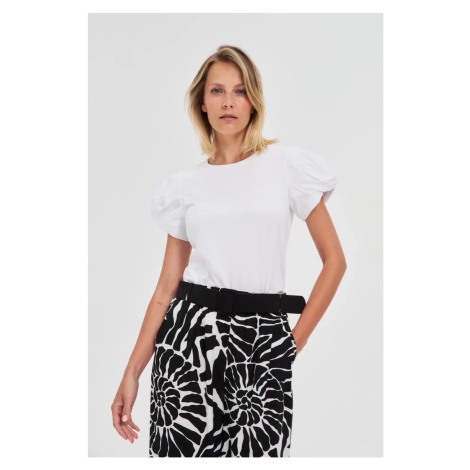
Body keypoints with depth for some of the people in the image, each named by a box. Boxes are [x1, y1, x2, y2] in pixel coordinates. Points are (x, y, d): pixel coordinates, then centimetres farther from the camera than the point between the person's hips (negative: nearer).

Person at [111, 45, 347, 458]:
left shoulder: (289, 166, 3)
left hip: (261, 343, -1)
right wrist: (132, 374, 2)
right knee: (180, 448, -2)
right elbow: (167, 288, 8)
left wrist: (295, 342, 0)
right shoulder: (186, 186, 9)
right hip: (191, 335, 2)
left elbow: (334, 261, 4)